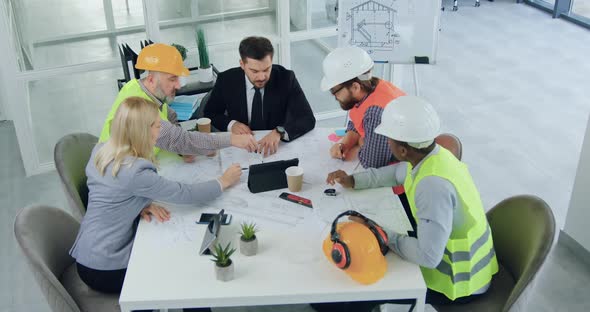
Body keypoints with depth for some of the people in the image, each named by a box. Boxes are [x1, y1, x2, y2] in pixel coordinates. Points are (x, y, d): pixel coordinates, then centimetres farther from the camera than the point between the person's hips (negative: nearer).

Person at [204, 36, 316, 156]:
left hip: (276, 147, -2)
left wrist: (279, 132, -33)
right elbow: (209, 113, 7)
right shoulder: (226, 80, -9)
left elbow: (308, 119, -16)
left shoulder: (285, 78, -13)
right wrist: (231, 124, -13)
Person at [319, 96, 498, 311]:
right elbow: (398, 172, 16)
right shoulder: (431, 155, -7)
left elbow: (428, 256, -36)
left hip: (460, 281, -8)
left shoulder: (433, 185, -35)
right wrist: (353, 181, 7)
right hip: (450, 254, 8)